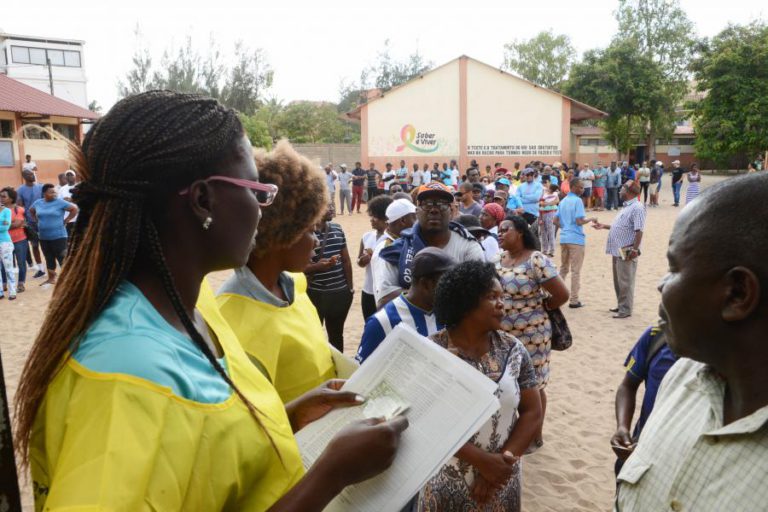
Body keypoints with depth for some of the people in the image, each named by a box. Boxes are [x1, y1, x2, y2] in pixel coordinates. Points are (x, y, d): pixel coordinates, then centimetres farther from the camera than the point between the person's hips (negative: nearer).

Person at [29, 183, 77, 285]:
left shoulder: (60, 202, -9)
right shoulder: (38, 203, 6)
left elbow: (74, 209, -11)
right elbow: (31, 211, 25)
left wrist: (65, 221, -9)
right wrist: (37, 221, 12)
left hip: (58, 236, -5)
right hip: (44, 237, 5)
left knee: (62, 258, -5)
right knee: (49, 258, 15)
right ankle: (51, 278, 26)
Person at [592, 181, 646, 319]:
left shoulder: (637, 207, -14)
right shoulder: (627, 206, 17)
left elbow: (639, 231, -20)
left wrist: (635, 249, -24)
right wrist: (603, 226, 23)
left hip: (626, 252, -10)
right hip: (617, 250, 10)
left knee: (625, 282, -3)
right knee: (618, 281, 17)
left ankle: (626, 309, 4)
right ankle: (621, 305, 28)